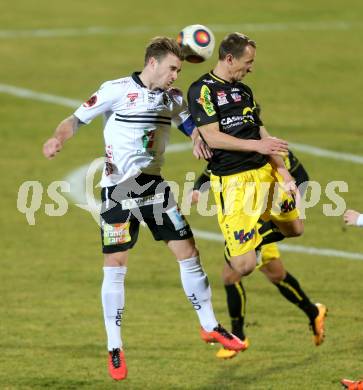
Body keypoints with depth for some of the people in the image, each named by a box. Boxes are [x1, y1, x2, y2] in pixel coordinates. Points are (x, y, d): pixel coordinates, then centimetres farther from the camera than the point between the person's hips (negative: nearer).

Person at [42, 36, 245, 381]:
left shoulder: (173, 98, 8)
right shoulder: (117, 90, -8)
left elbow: (193, 128, 17)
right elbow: (76, 120, -6)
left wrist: (199, 139, -7)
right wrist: (58, 138, -27)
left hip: (154, 185, 5)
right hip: (118, 189, -5)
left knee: (188, 252, 4)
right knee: (115, 265, -7)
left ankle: (209, 326, 21)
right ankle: (114, 349, 2)